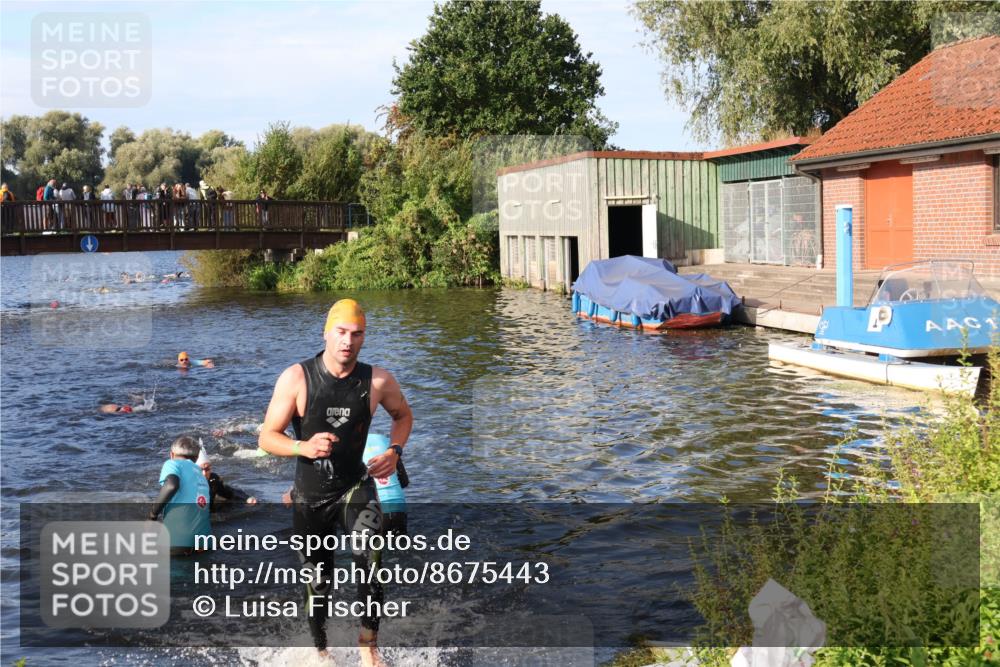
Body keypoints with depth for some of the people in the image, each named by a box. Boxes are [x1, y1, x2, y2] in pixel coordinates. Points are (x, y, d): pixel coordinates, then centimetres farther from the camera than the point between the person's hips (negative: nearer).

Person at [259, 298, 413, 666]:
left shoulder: (378, 381, -10)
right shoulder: (296, 378, -15)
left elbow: (403, 415, 11)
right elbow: (267, 438, -11)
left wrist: (395, 451, -8)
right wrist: (304, 446, -30)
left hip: (355, 485, 0)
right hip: (310, 494, 0)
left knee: (370, 556, -26)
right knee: (317, 583, 14)